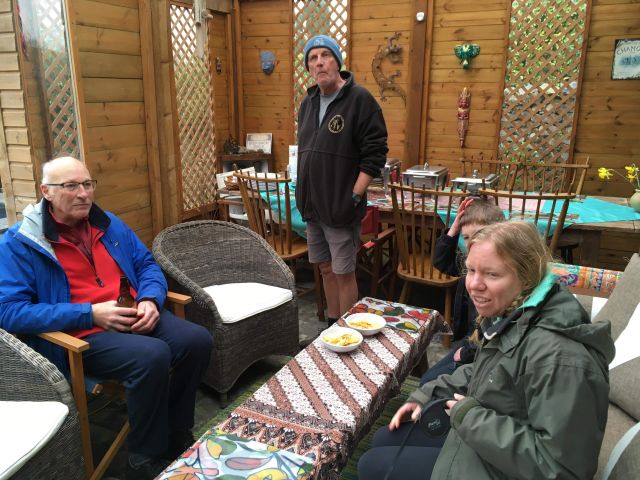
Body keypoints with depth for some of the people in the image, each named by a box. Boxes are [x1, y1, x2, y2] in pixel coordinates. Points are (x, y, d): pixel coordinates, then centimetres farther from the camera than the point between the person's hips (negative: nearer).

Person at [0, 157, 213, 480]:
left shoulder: (109, 224, 13)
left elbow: (147, 265, 17)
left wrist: (150, 300, -7)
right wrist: (89, 314, -20)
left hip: (135, 318, 6)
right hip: (79, 334, -6)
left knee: (197, 340, -17)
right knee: (152, 356, -32)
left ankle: (176, 432, 5)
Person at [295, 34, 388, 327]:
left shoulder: (359, 99, -10)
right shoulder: (308, 103, 12)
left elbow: (375, 154, -14)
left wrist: (354, 197, -17)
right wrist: (304, 195, 14)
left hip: (341, 208, -7)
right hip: (313, 206, 7)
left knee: (343, 272, 1)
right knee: (326, 269, 16)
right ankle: (332, 324, 31)